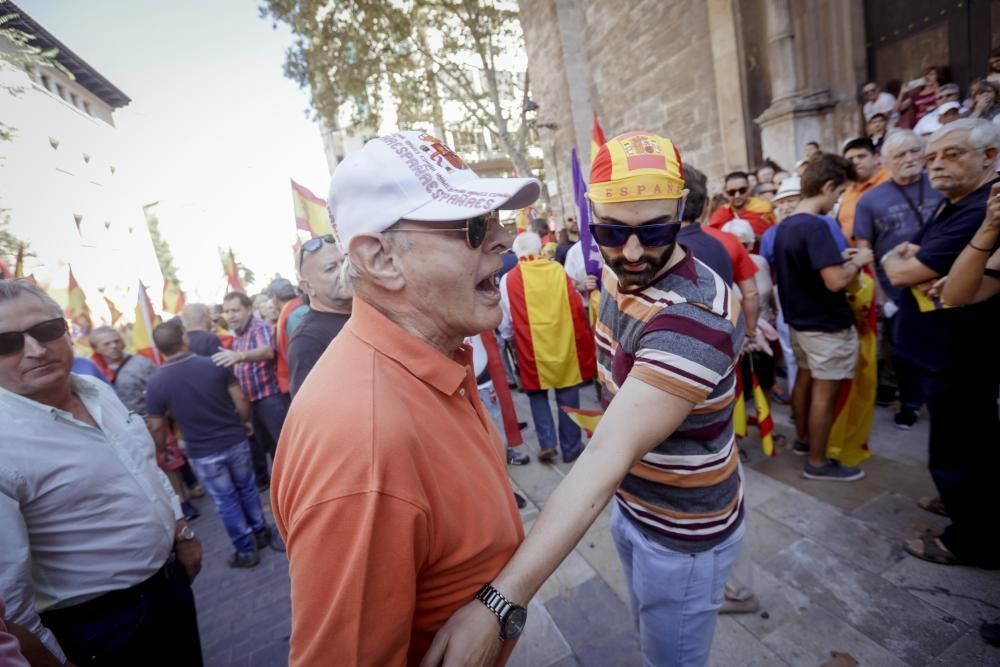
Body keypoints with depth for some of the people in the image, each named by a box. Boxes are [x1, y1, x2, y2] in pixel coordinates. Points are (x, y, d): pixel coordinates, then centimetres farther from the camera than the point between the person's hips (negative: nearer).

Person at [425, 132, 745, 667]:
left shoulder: (696, 313, -35)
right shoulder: (617, 273, -6)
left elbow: (608, 456, -44)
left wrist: (500, 600, -45)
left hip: (685, 533, -7)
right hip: (630, 504, 7)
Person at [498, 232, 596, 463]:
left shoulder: (509, 279, -6)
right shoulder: (558, 270, -1)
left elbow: (506, 320, 1)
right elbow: (578, 307, 6)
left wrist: (509, 337, 20)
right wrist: (577, 337, 22)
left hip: (532, 348, -1)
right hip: (564, 344, 1)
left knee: (537, 393, 19)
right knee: (567, 396, 13)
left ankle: (547, 443, 11)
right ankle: (571, 447, 23)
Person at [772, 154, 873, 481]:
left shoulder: (784, 226, 6)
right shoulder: (815, 226, -23)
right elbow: (835, 281, -29)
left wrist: (839, 258, 13)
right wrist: (857, 261, -11)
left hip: (800, 321, 9)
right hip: (827, 326, -9)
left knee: (805, 378, 20)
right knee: (824, 391, 2)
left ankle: (802, 439, 37)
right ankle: (817, 463, 14)